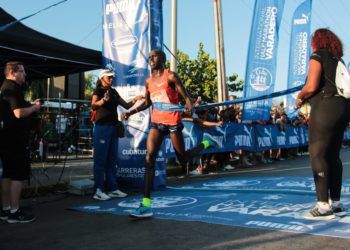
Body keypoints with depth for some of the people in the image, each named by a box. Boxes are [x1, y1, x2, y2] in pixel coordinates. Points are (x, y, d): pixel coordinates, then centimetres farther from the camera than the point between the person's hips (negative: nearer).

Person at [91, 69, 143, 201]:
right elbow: (93, 106, -23)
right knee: (100, 160, -6)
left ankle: (113, 188, 17)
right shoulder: (98, 91, -4)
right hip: (102, 127, -7)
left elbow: (126, 105, 17)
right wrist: (103, 100, -41)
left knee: (111, 160, 10)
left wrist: (135, 99, 0)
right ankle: (98, 191, -4)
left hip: (113, 127, 7)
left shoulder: (113, 92, 16)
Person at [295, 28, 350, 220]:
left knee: (317, 155, -8)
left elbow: (311, 86, -15)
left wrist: (300, 97, 3)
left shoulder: (317, 57, -4)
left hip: (325, 107, -8)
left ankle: (323, 206, -11)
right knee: (333, 156, 12)